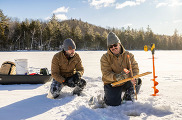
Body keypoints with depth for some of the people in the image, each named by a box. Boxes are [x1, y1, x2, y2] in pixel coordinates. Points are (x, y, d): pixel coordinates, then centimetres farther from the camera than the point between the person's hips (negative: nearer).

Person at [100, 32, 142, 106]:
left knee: (137, 81, -24)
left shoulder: (128, 55, -3)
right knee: (114, 103, -19)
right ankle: (107, 95, 20)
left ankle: (128, 97, 6)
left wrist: (134, 77, -35)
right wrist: (116, 77, -39)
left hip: (126, 82, 3)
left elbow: (134, 67, -12)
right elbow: (106, 74, -18)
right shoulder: (105, 58, -9)